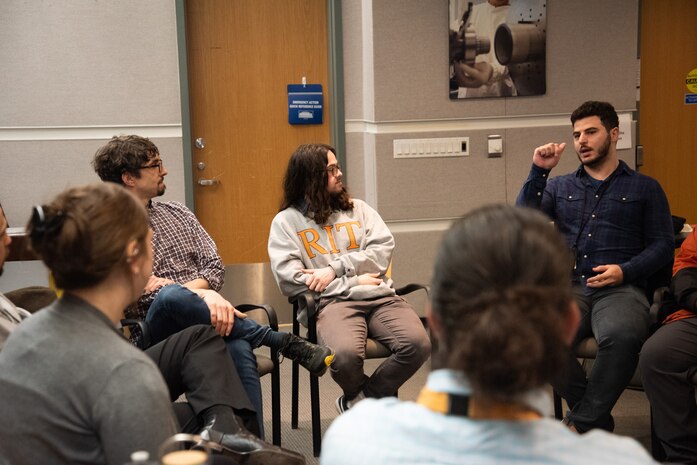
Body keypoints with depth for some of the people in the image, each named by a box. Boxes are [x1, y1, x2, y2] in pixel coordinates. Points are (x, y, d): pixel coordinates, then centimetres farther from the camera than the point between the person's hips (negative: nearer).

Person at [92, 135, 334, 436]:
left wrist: (167, 287, -7)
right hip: (156, 330, -4)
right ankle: (286, 343, -25)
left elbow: (214, 266, 11)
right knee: (173, 297, -38)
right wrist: (199, 294, -18)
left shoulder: (177, 213, 19)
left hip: (200, 316, 4)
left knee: (239, 349, -32)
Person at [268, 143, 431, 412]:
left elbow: (383, 250, 9)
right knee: (346, 355, -37)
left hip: (380, 297, 4)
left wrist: (336, 269, -6)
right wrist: (354, 281, -4)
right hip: (333, 302, -3)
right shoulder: (286, 222, 11)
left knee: (418, 344, -26)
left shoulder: (358, 208, 23)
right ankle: (375, 398, 0)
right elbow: (290, 280, -2)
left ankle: (356, 401, -3)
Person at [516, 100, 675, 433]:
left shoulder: (645, 188, 17)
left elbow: (662, 244, 10)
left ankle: (583, 424, -17)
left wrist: (625, 270, -8)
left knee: (621, 336, -39)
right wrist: (539, 171, 2)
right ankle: (597, 420, -11)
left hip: (620, 289, -2)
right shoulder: (559, 187, 24)